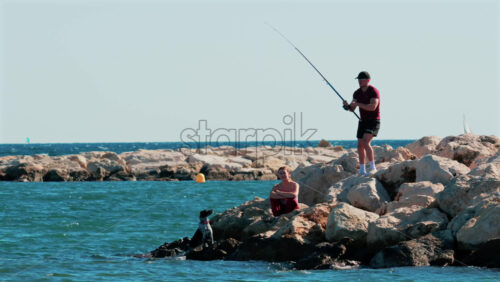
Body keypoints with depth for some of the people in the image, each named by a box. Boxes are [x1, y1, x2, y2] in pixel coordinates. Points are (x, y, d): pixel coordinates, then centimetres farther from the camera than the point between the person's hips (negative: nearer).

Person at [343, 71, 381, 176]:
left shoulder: (374, 91, -16)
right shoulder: (357, 93, 6)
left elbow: (372, 107, -29)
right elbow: (352, 109, 4)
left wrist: (357, 104, -27)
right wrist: (347, 106, -20)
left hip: (373, 121, -8)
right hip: (363, 121, 8)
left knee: (366, 143, -23)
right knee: (360, 146, 6)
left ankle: (372, 167, -21)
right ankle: (362, 170, 15)